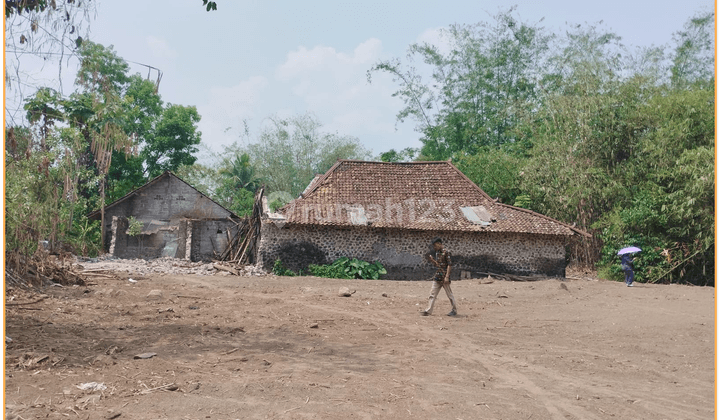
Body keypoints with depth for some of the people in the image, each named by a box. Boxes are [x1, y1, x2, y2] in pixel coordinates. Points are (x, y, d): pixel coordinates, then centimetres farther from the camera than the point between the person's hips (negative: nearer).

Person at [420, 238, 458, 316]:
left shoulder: (446, 252, -10)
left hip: (444, 277, -8)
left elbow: (449, 265, -14)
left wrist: (447, 277, -20)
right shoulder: (437, 253, 13)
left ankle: (455, 310, 16)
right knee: (433, 294, 3)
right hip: (437, 277, 8)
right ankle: (429, 310, 2)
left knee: (449, 294, 3)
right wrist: (431, 260, 2)